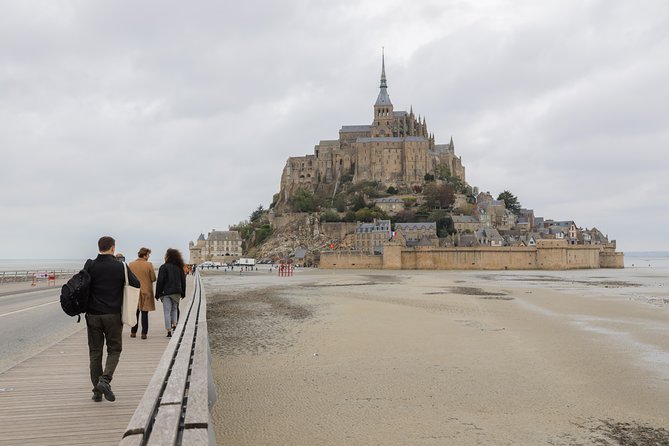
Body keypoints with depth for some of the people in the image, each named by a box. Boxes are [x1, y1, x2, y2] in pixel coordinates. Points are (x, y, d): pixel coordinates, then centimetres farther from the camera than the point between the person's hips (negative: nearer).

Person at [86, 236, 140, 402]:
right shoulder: (120, 266, -5)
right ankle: (105, 379, -11)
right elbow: (137, 284, -1)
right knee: (114, 349, 10)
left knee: (95, 352, 10)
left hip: (93, 315, 2)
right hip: (113, 315, -1)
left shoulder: (90, 266, -2)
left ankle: (97, 390, 12)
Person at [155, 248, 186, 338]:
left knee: (167, 311, 0)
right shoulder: (179, 267, 6)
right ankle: (174, 325, 7)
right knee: (174, 309, 21)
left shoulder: (164, 267, -10)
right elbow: (183, 281, 10)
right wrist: (183, 293, 17)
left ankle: (169, 331, -3)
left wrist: (157, 294, -5)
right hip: (177, 292, 5)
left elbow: (160, 281, -11)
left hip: (166, 292, -4)